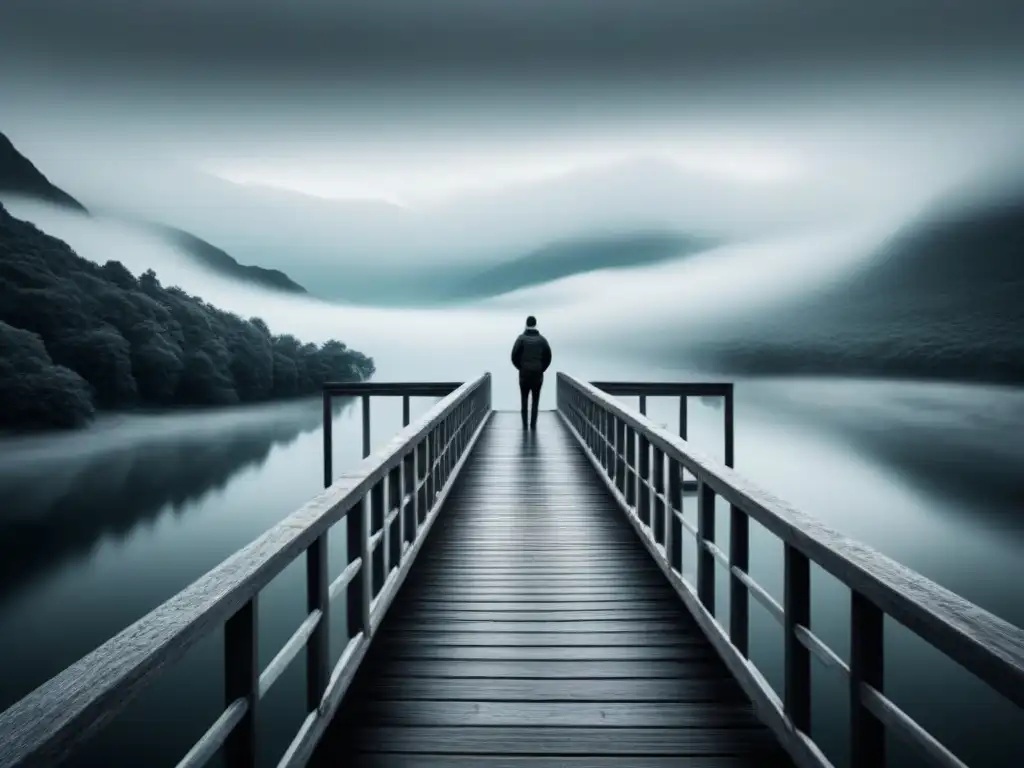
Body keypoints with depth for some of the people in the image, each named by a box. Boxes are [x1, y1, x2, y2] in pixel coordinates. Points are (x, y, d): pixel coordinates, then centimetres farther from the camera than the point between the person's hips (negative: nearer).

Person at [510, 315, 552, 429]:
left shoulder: (521, 338, -4)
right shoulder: (542, 339, 0)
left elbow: (514, 356, -10)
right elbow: (548, 357, -4)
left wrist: (520, 368, 5)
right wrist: (541, 369, 6)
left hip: (524, 374, -1)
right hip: (538, 375, 1)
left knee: (524, 400, 10)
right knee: (535, 400, 8)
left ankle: (524, 424, 8)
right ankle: (533, 424, 4)